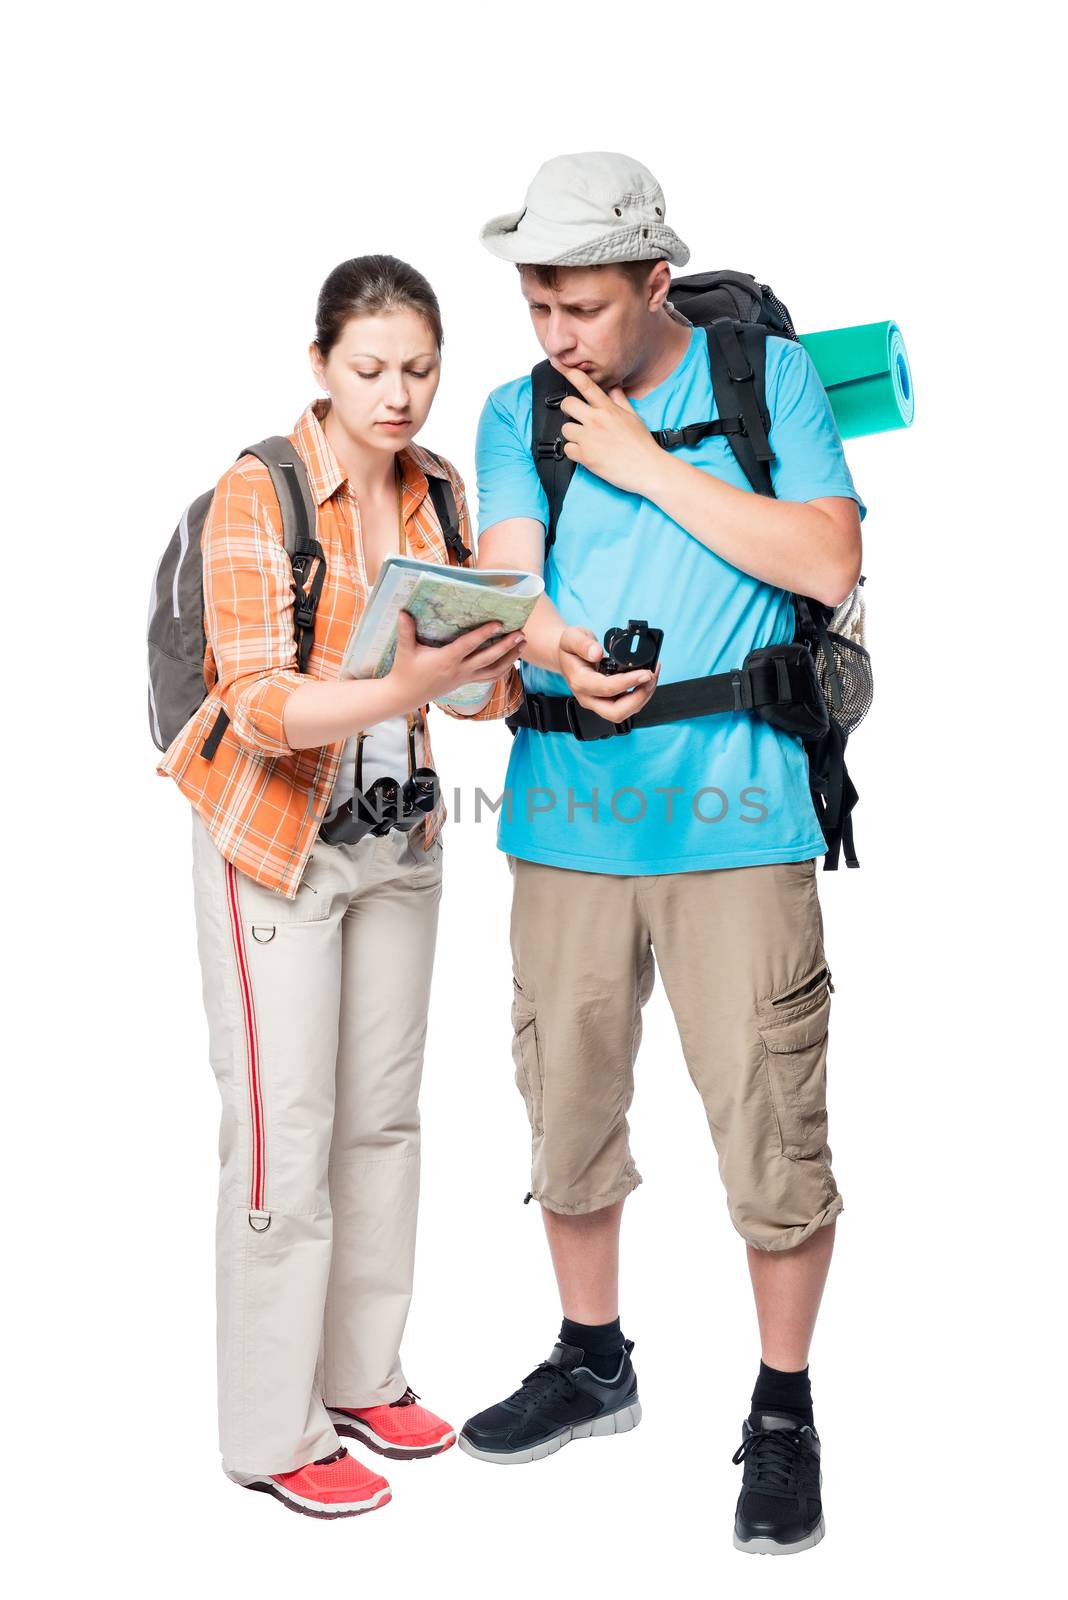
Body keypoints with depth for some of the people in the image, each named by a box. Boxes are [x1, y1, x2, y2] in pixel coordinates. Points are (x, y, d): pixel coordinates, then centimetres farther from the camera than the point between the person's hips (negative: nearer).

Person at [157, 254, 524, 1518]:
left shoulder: (442, 489, 2)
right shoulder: (255, 495, -15)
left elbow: (477, 669, 5)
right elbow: (256, 703, -23)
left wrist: (491, 674, -18)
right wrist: (393, 693, -39)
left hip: (397, 834, 6)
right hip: (274, 835, -6)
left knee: (384, 1113, 11)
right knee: (286, 1132, -3)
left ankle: (362, 1378, 26)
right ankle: (273, 1434, 9)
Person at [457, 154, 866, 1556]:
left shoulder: (768, 376, 1)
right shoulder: (520, 414, 9)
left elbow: (829, 564, -10)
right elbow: (507, 578, -6)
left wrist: (648, 465, -10)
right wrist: (561, 653, -29)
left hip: (735, 813, -3)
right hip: (568, 812, 4)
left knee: (770, 1127, -2)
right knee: (568, 1108, 13)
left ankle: (784, 1414, 18)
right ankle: (592, 1363, 36)